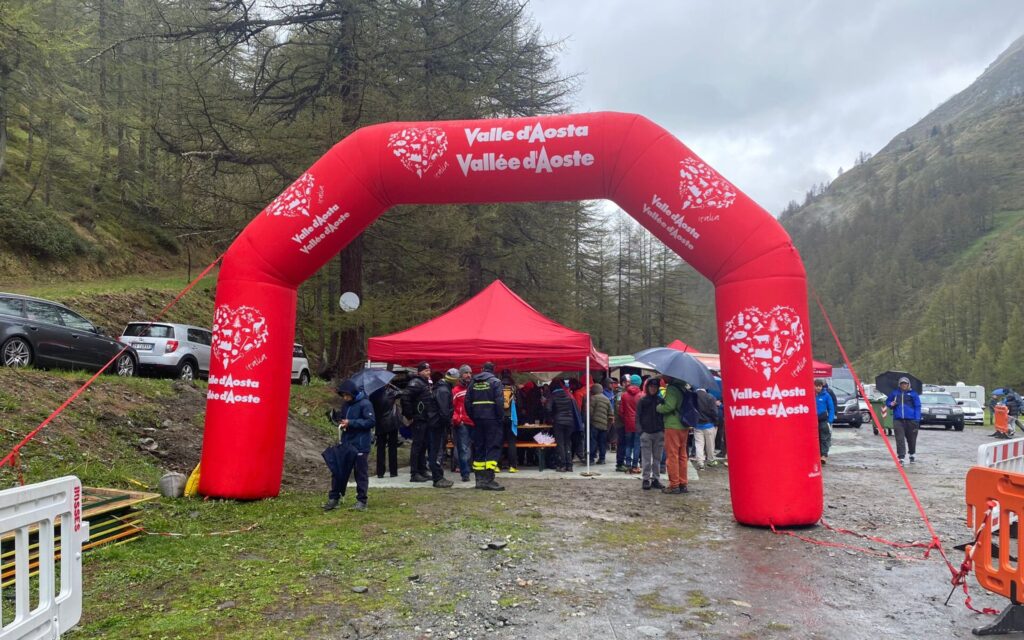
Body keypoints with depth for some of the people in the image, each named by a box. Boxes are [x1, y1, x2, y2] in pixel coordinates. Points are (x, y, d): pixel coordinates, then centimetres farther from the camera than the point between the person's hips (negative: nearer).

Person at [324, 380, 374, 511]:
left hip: (360, 445, -7)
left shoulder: (365, 404, -13)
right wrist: (336, 416, -3)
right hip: (345, 443, 7)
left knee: (361, 473, 2)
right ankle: (333, 498, 16)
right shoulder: (346, 404, 9)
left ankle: (361, 500, 11)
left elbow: (371, 421, -19)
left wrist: (351, 423, -21)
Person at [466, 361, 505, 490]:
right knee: (493, 447, -4)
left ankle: (479, 479, 12)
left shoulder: (473, 383, 11)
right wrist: (501, 417, -5)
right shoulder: (495, 382, -5)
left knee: (478, 448, 10)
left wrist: (473, 418, 13)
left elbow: (468, 402, 9)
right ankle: (488, 479, -12)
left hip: (478, 421, 5)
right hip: (492, 420, -5)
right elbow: (499, 402, -14)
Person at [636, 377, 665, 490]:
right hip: (646, 433, -2)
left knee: (657, 458, 6)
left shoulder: (661, 401, 8)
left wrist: (663, 429, 0)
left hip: (659, 433, 2)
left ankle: (656, 479, 13)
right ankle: (646, 479, 5)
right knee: (646, 458, -1)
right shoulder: (642, 401, 3)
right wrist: (641, 430, -7)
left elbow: (664, 416, 12)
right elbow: (638, 417, 2)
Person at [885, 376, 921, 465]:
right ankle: (901, 458, -9)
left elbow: (917, 407, 3)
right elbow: (887, 401, 23)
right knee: (900, 439, -7)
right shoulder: (895, 393, 10)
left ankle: (912, 454, 36)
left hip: (910, 420, 0)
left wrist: (917, 419, -6)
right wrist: (891, 404, -1)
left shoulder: (913, 394, 5)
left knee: (911, 439, 11)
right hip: (898, 419, 1)